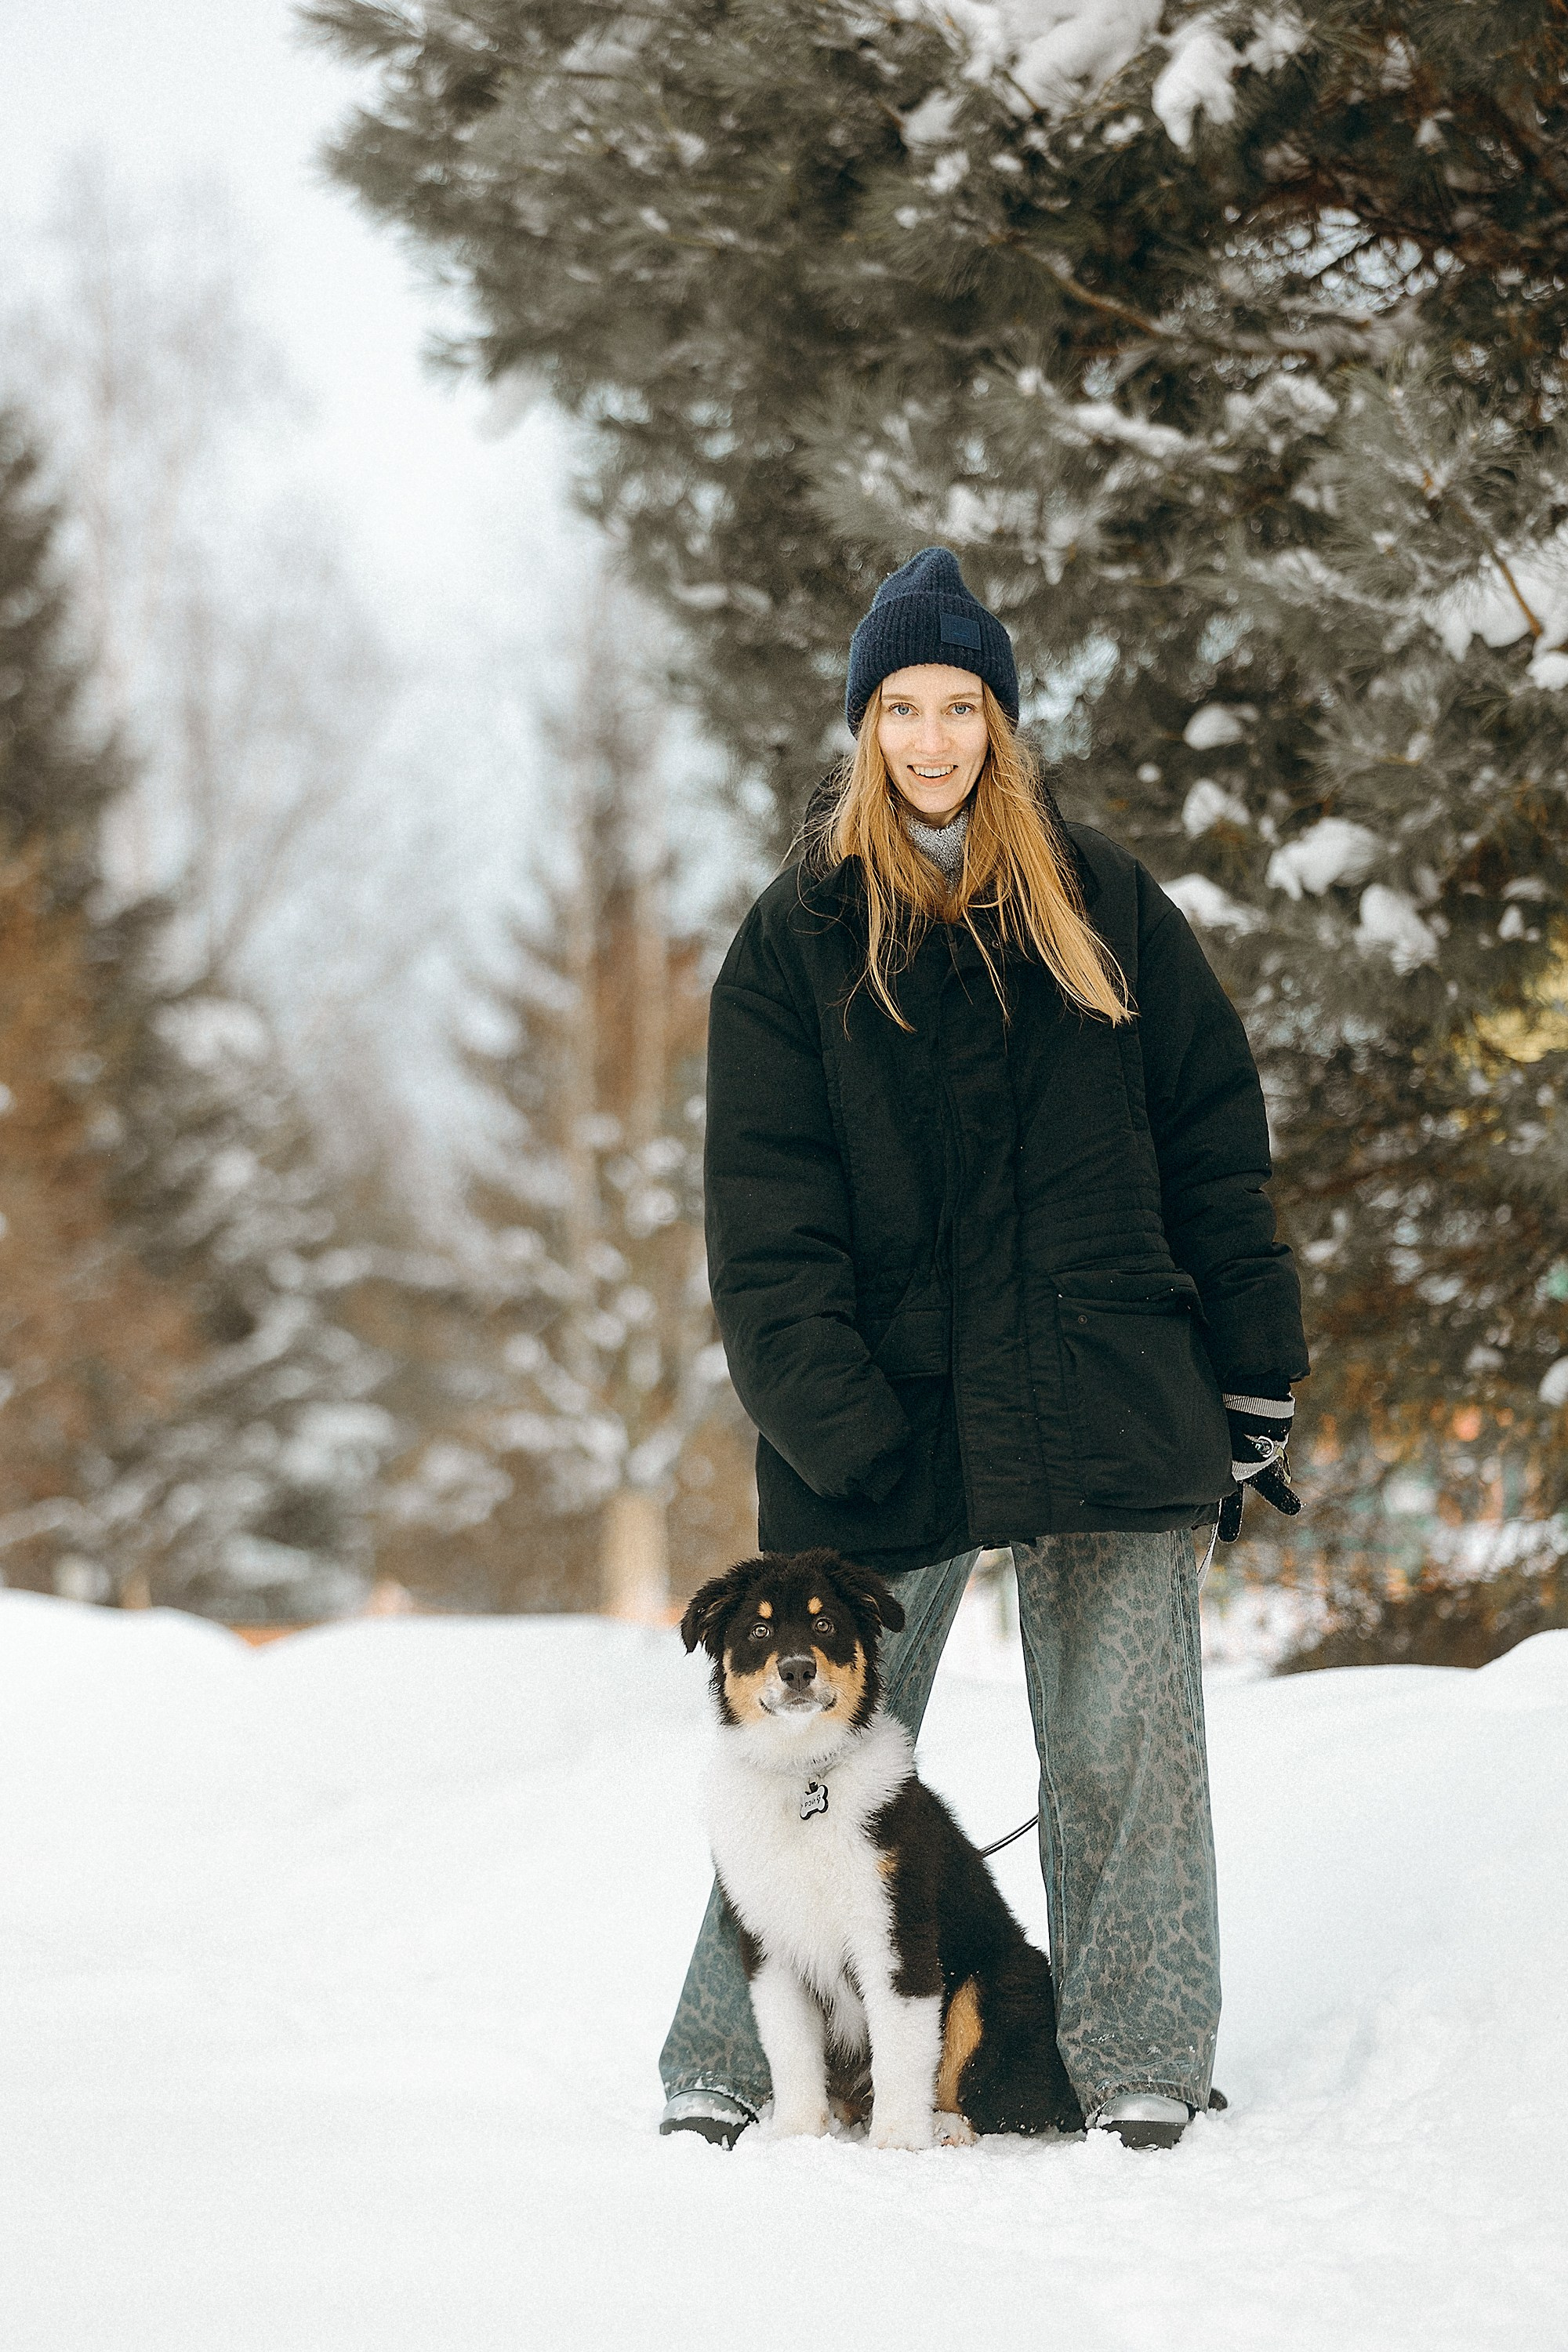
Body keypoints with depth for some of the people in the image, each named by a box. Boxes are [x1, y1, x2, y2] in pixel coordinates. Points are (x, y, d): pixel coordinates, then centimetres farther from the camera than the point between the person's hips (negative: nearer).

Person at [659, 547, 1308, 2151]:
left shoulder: (1102, 905, 9)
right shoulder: (798, 936, 4)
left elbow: (1212, 1143, 9)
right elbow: (768, 1216, -1)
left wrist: (1254, 1381, 4)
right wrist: (825, 1419, -12)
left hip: (1107, 1400, 1)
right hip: (892, 1412, -1)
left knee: (1121, 1744, 2)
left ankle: (1139, 2074, 11)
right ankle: (729, 2070, 11)